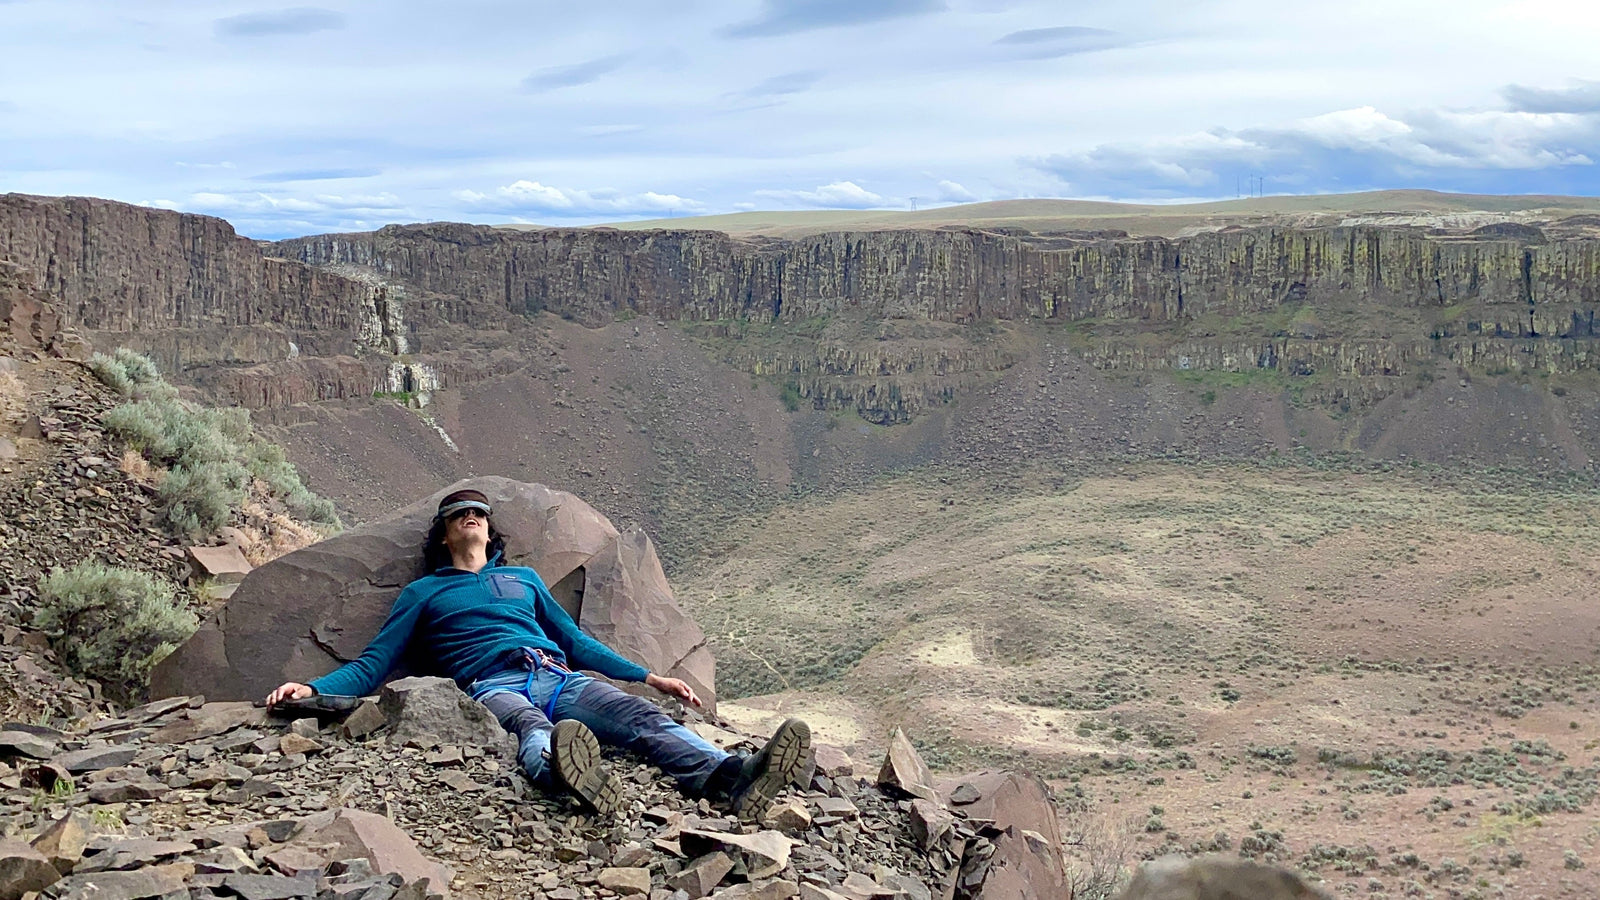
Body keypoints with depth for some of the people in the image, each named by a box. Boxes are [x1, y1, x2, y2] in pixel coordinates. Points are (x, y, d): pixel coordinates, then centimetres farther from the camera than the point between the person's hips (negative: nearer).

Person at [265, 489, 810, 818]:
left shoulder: (524, 579, 36)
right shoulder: (423, 593, 27)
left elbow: (576, 641, 34)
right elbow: (372, 666, 21)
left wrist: (649, 677, 25)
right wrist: (313, 690, 2)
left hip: (561, 677, 4)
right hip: (494, 688, -4)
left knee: (642, 716, -28)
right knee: (533, 729, -42)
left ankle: (731, 779, -55)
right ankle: (563, 769, -79)